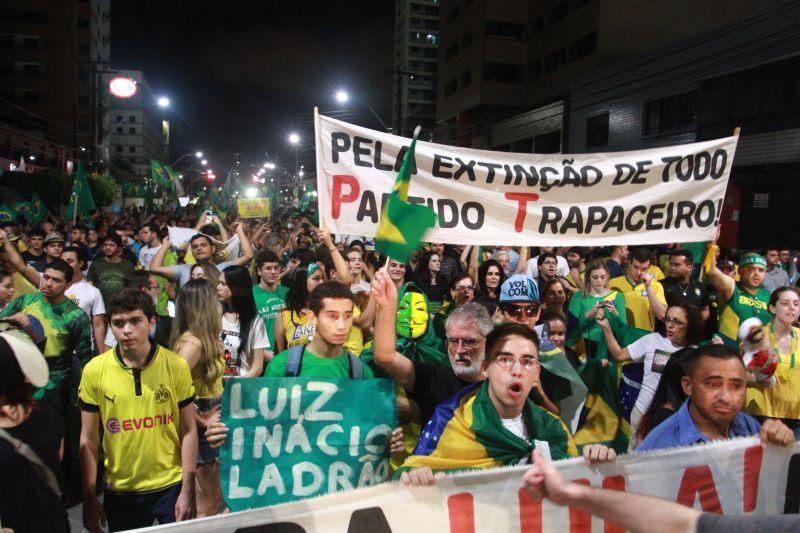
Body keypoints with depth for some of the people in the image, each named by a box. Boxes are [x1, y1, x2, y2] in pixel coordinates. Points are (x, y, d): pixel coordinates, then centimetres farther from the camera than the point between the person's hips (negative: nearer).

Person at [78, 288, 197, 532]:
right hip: (120, 491, 1)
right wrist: (89, 498, 0)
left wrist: (187, 491, -6)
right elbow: (89, 439, 0)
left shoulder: (176, 365, -9)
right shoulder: (94, 371, -7)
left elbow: (188, 431, -5)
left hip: (171, 486, -1)